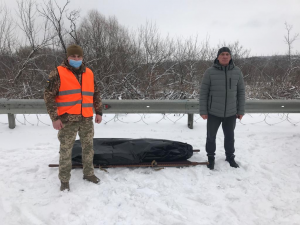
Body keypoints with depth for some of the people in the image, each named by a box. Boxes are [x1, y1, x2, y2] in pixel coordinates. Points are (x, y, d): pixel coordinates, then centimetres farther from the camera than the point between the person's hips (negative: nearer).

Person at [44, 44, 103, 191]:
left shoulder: (89, 73, 10)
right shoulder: (58, 73, -4)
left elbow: (96, 94, 17)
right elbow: (49, 95, -6)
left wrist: (99, 112, 11)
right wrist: (54, 118, -11)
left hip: (87, 119, 5)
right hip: (67, 119, -4)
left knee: (88, 147, 14)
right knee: (65, 150, 4)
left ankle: (88, 173, 31)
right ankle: (64, 180, 19)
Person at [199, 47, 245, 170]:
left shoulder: (237, 72, 0)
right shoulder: (210, 72, -8)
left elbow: (241, 92, 6)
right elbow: (203, 92, -6)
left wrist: (241, 110, 4)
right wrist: (203, 111, -8)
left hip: (231, 113, 2)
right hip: (213, 113, -2)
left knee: (229, 136, 17)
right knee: (211, 136, 11)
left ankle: (230, 157, 38)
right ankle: (211, 158, 31)